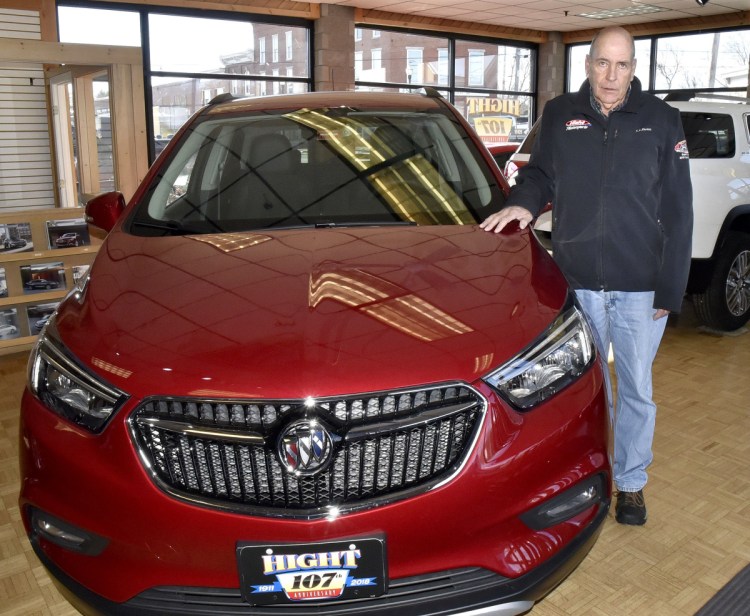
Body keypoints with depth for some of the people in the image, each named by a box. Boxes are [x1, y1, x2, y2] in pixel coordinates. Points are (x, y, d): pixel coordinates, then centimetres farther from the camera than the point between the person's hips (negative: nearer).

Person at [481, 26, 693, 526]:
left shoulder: (662, 120, -1)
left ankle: (631, 482, 31)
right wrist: (524, 201, -9)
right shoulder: (560, 115, 3)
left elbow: (677, 212, -1)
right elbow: (541, 174, 16)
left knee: (637, 390, 12)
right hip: (578, 282, 1)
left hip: (641, 287, -1)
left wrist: (670, 290, -6)